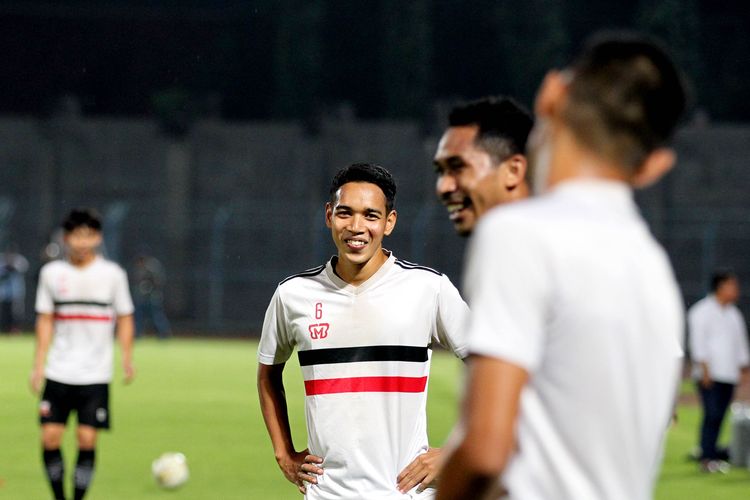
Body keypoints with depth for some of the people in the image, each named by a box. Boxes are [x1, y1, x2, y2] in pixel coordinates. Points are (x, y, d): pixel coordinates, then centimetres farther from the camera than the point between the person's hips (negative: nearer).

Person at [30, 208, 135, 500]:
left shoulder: (112, 274, 1)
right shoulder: (52, 273, 5)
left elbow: (125, 318, 6)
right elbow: (45, 321, 8)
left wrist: (127, 358, -7)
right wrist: (38, 366, 3)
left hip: (95, 374, -2)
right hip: (58, 372, 2)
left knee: (87, 438, -8)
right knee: (50, 437, -5)